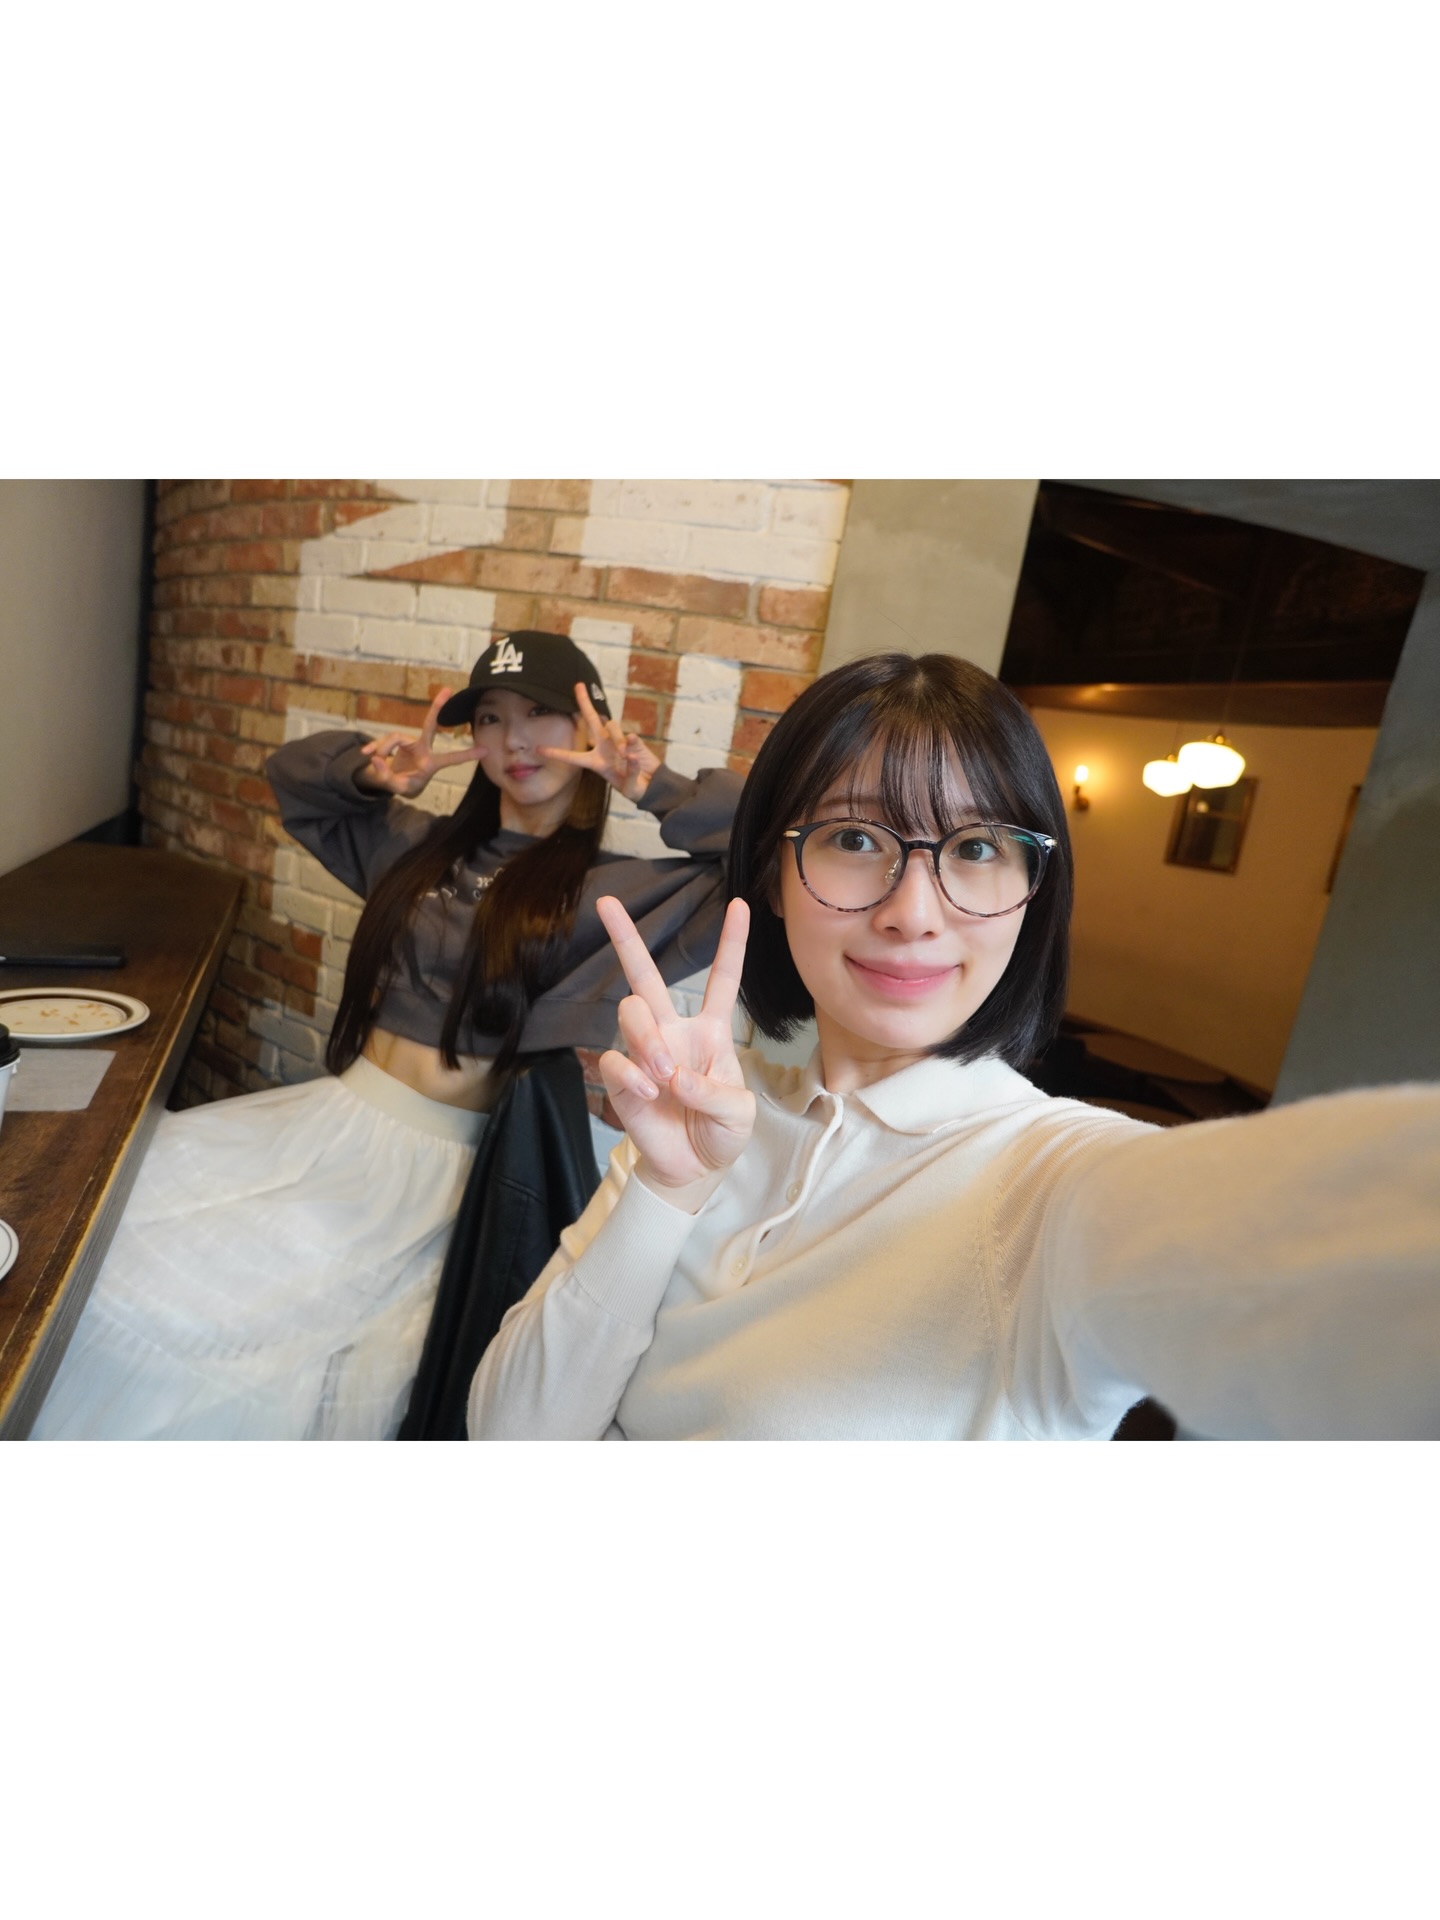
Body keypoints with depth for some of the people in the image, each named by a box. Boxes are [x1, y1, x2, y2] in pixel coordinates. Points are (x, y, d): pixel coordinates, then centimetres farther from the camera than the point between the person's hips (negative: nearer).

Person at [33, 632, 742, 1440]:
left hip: (433, 1167, -6)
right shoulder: (427, 846, 15)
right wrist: (371, 772, 9)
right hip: (324, 1118, 7)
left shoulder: (615, 886, -4)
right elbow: (293, 774, 30)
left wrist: (658, 788, -14)